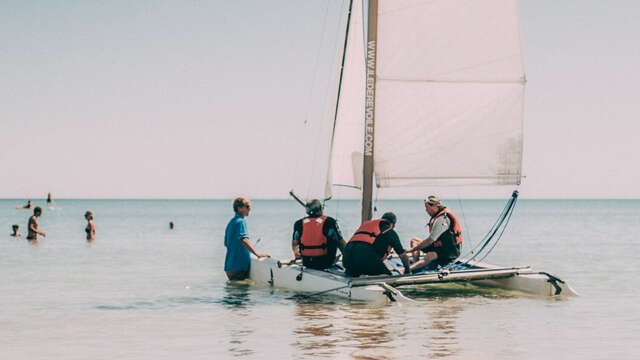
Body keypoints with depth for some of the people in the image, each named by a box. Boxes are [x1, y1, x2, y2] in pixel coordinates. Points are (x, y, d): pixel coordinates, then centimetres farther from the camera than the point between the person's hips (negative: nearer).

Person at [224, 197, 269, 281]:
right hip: (240, 266, -10)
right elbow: (244, 240, -28)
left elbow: (226, 243, 24)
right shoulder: (240, 222, -13)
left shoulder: (231, 222, 16)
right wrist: (257, 254, -34)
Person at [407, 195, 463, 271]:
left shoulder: (442, 219, -22)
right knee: (414, 240, 9)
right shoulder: (437, 216, 9)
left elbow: (431, 240, -24)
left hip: (450, 252, -11)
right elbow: (431, 239, 15)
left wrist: (413, 249, -19)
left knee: (429, 256, -38)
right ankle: (416, 266, -12)